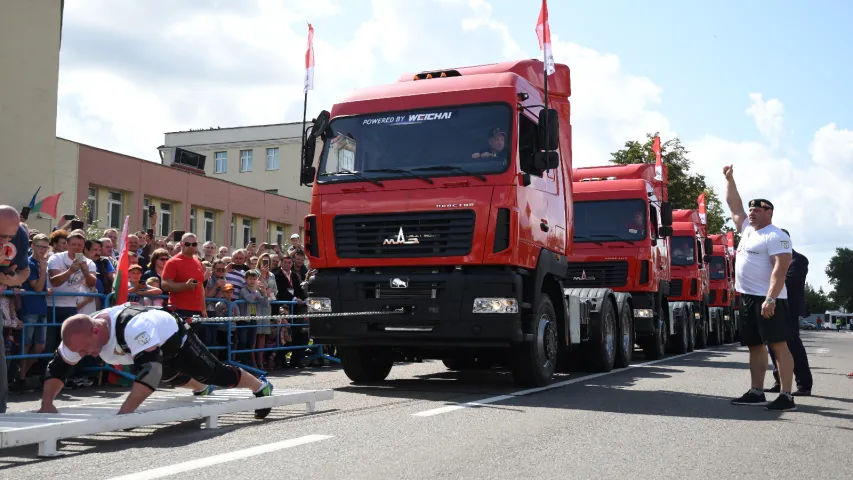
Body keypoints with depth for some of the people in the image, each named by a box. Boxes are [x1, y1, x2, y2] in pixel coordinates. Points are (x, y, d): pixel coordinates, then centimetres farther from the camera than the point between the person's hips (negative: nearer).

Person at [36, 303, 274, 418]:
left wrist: (125, 411, -64)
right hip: (155, 349, 8)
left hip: (176, 340, -8)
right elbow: (57, 367, -17)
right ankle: (203, 389, 69)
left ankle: (262, 387, 35)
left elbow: (150, 369, -58)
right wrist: (47, 404, -30)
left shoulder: (132, 325, -51)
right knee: (177, 379, 34)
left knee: (218, 374, 8)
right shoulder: (82, 333, -28)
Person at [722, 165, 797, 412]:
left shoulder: (775, 236, -10)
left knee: (778, 345, -9)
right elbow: (735, 207, 28)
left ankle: (786, 396, -10)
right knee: (755, 345, 11)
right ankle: (756, 392, 15)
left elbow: (780, 269, -19)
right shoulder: (747, 229, 17)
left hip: (768, 299, -9)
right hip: (747, 298, 9)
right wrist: (729, 179, 26)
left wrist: (770, 299, -27)